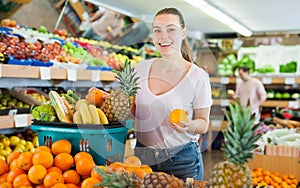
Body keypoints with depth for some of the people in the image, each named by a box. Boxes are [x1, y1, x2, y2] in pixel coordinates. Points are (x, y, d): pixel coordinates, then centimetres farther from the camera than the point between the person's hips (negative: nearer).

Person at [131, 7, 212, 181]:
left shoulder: (198, 76, -13)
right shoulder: (142, 68, 0)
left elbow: (204, 123, -5)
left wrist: (189, 126, -25)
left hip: (182, 160, -3)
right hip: (143, 155, 4)